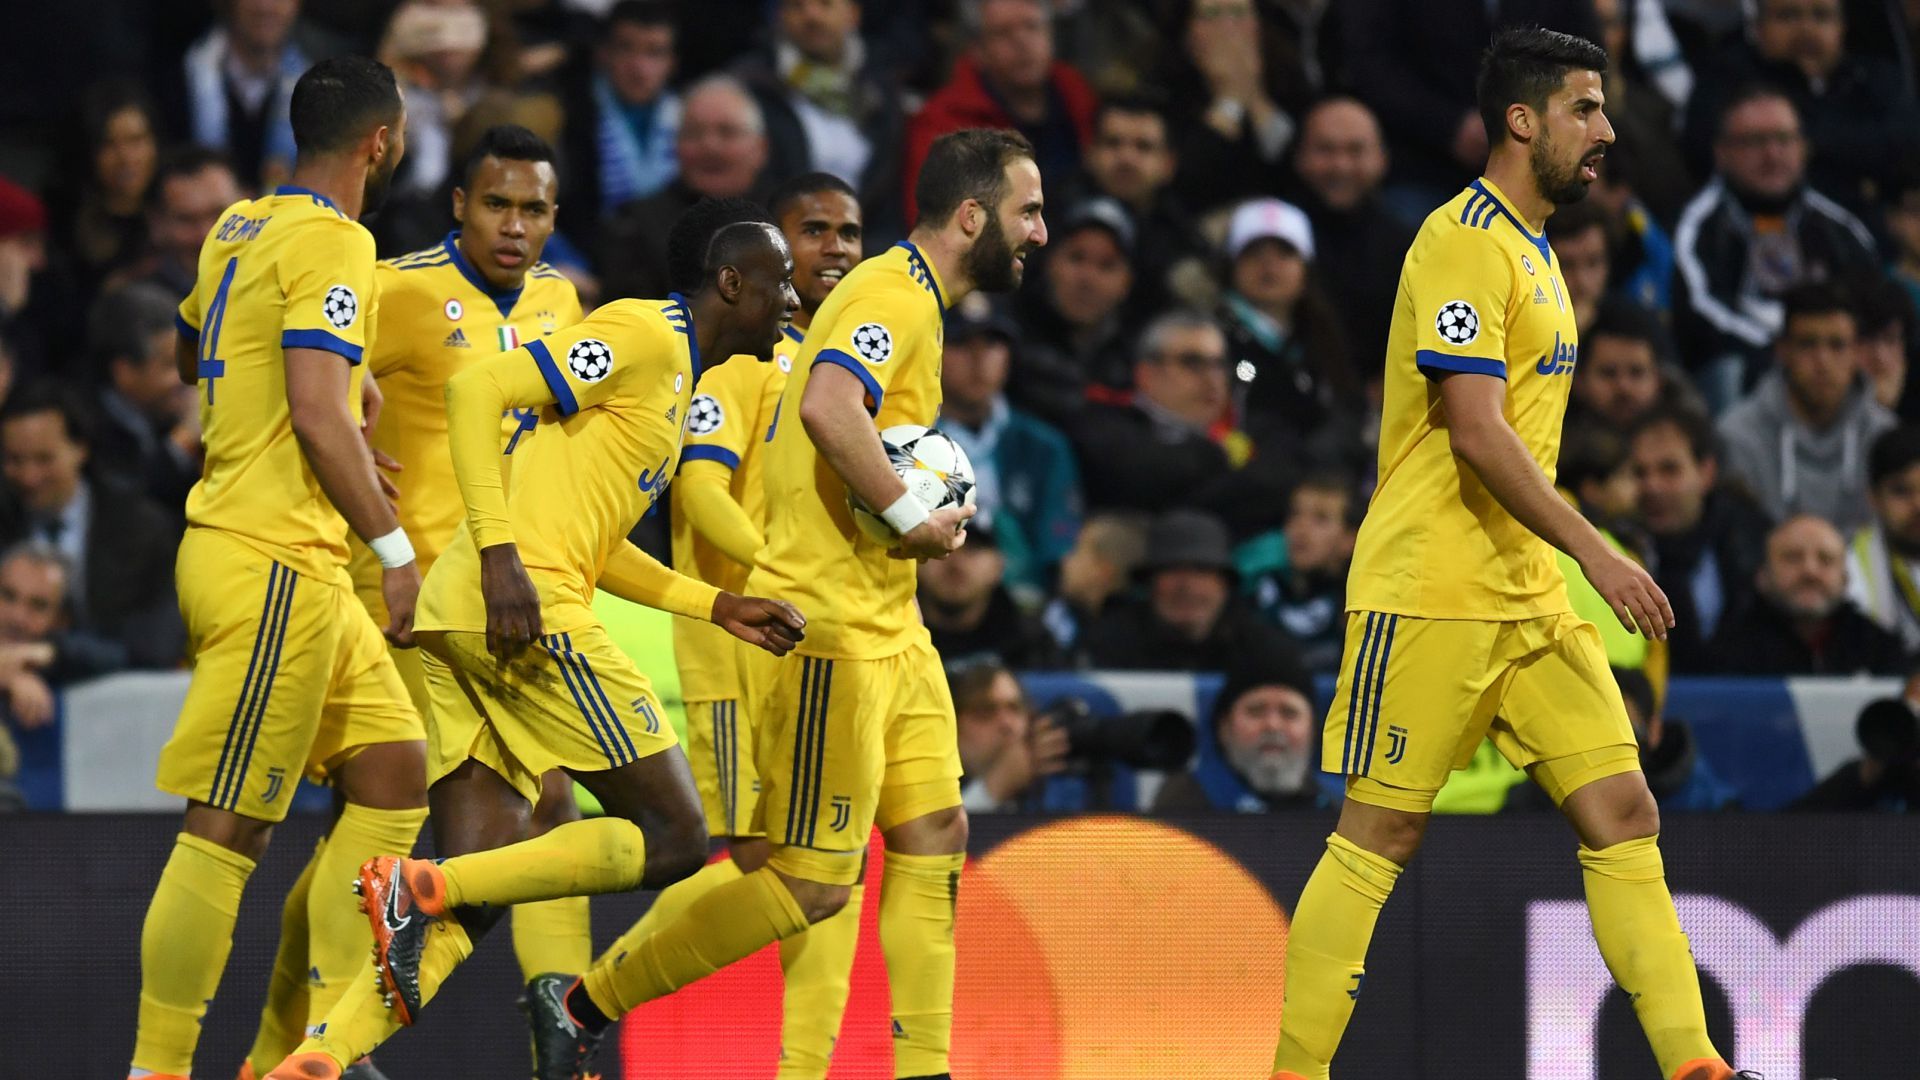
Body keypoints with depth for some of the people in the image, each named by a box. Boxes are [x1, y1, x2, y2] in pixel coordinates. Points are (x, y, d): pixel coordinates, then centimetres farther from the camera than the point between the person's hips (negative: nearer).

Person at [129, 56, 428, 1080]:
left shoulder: (237, 230, 14)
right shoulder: (332, 243, -13)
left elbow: (183, 360, 31)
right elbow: (319, 416, -21)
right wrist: (394, 545, -17)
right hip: (275, 566, -10)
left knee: (391, 773, 11)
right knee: (225, 830, -8)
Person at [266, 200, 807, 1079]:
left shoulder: (672, 370, 27)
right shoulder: (644, 336, -4)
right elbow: (479, 388, -15)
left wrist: (718, 606, 25)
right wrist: (502, 554, -22)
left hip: (461, 614, 10)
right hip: (521, 606, -10)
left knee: (474, 895, 2)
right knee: (674, 837, -6)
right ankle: (421, 889, -15)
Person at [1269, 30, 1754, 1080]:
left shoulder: (1532, 248, 18)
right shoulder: (1464, 240, -12)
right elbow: (1476, 429, -21)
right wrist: (1595, 553, -23)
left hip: (1528, 594, 9)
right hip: (1430, 594, -9)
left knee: (1624, 815, 1)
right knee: (1378, 837, -5)